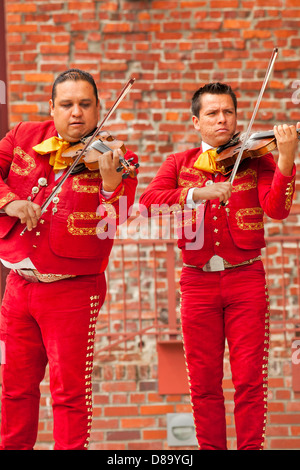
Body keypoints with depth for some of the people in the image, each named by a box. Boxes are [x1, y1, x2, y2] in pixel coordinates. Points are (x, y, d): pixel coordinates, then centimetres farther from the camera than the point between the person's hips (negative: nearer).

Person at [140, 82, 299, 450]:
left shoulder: (255, 159, 4)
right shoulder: (179, 164, 9)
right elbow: (149, 201, -9)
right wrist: (197, 193, -23)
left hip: (245, 279, -1)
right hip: (198, 282, 2)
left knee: (250, 378, -3)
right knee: (204, 381, 6)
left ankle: (250, 447, 7)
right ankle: (211, 447, 17)